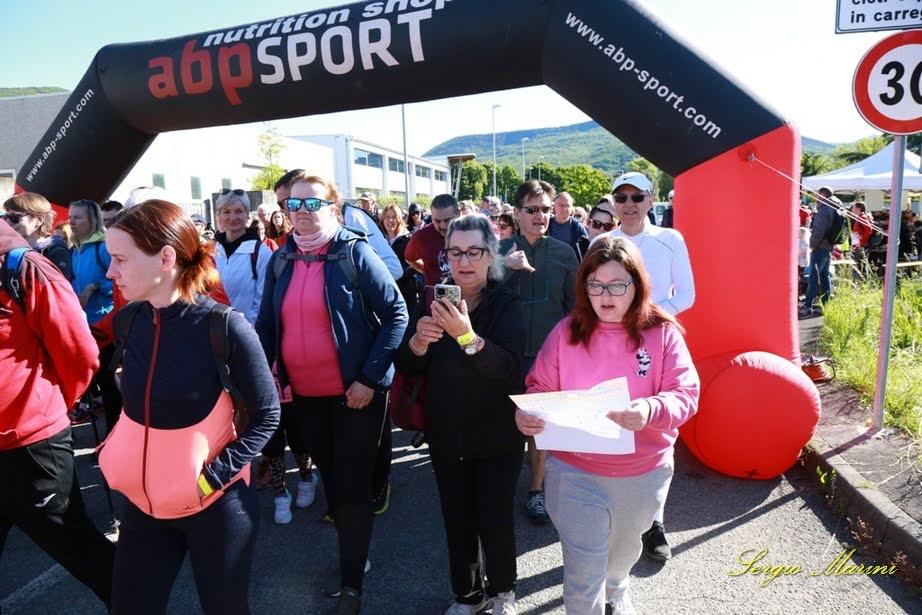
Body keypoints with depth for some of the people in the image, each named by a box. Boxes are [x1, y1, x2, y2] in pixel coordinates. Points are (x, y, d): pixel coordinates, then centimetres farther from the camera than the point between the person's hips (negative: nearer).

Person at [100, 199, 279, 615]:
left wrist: (213, 477, -19)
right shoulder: (128, 320, -4)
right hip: (143, 502, 5)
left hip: (214, 505, -5)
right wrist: (115, 451, 7)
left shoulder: (225, 327, -21)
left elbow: (266, 416, -13)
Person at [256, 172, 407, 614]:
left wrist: (369, 378, -18)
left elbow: (396, 314, -14)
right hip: (303, 394, 5)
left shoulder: (354, 253, -12)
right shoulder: (280, 260, 4)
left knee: (353, 484, 4)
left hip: (354, 393, -5)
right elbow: (266, 324, 9)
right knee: (331, 477, 19)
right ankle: (352, 555, 41)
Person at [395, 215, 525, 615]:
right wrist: (418, 340, -27)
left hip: (497, 439, -3)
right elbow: (406, 367, -5)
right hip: (446, 436, 3)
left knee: (495, 522, 4)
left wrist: (467, 335, -42)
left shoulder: (506, 304, -11)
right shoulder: (435, 300, -2)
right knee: (457, 521, 14)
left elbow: (507, 367, -26)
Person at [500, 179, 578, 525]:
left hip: (548, 351, 0)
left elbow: (574, 305, 6)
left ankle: (537, 488, 26)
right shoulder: (501, 250, -1)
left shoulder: (564, 253, 1)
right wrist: (505, 268, -22)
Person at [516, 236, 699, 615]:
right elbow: (540, 388, -5)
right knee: (583, 572, 3)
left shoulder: (662, 333, -11)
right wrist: (526, 413, -27)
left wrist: (650, 410, -37)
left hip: (643, 473, 2)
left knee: (624, 550, 30)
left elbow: (686, 394, -16)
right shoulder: (567, 331, -9)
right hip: (575, 471, -2)